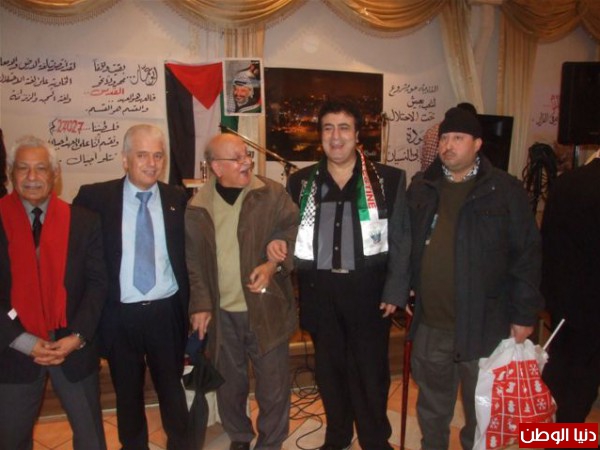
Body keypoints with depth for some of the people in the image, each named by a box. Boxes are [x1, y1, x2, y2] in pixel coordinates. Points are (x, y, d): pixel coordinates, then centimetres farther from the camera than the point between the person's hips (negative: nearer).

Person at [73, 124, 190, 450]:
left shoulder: (178, 199, 0)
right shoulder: (95, 197, -5)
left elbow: (188, 256, 6)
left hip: (167, 313, 1)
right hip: (119, 315, 0)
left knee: (172, 389, 17)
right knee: (127, 394, 18)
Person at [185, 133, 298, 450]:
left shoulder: (272, 193, -5)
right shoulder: (197, 207, 0)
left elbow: (295, 231, -2)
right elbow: (193, 261, 4)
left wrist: (274, 264, -18)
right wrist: (200, 304, -2)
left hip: (266, 309, -1)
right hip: (221, 313, 2)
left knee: (274, 382, 9)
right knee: (229, 382, 18)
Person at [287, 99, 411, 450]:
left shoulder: (389, 180, -2)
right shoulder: (301, 182, 5)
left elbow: (401, 240, -3)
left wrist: (395, 291, -7)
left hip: (368, 288, -2)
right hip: (319, 290, 3)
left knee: (370, 370, 8)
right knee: (329, 367, 16)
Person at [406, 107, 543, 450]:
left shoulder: (505, 189, -7)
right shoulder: (421, 187, 5)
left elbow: (527, 254, -7)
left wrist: (524, 315, -9)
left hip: (483, 324, -3)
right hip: (429, 323, 4)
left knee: (482, 410, 16)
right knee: (432, 406, 21)